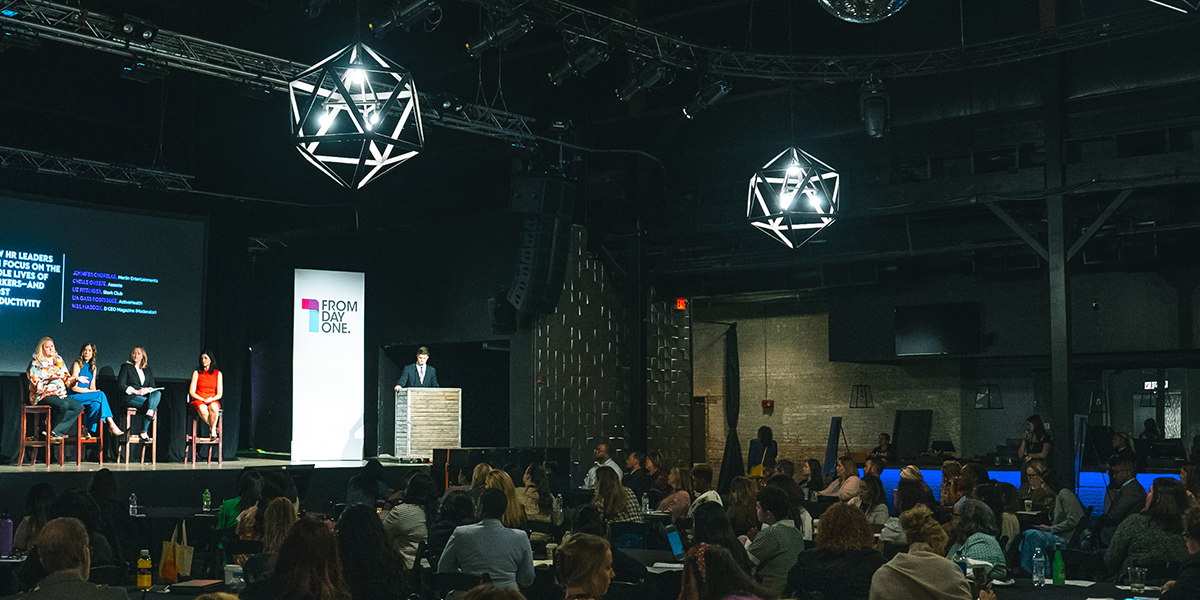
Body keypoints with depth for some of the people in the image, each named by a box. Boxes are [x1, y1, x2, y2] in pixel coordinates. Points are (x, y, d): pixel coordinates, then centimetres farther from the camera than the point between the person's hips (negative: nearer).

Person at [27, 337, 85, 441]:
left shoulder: (59, 360, 19)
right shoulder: (36, 364, 1)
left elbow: (67, 379, 21)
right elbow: (35, 385, -8)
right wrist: (49, 380, -23)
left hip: (61, 395, 7)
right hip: (44, 396, -7)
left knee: (79, 407, -19)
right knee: (63, 405, -36)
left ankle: (57, 431, -22)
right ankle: (52, 432, -16)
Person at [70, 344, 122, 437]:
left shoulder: (93, 368, 19)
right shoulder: (77, 365, -3)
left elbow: (92, 387, 12)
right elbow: (74, 387, -10)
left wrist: (93, 391, -10)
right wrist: (89, 391, -15)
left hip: (88, 396, 6)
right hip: (75, 396, -6)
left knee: (96, 404, -30)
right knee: (101, 395, -28)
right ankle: (111, 425, -33)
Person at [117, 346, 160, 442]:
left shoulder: (147, 370, 24)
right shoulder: (126, 367, 12)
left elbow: (152, 386, 17)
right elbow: (120, 384, 0)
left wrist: (147, 390, -10)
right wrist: (136, 391, -12)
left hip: (145, 396, 4)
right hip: (130, 398, -4)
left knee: (158, 393, -31)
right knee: (151, 404, -32)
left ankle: (149, 413, -54)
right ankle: (144, 432, -35)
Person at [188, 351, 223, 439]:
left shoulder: (218, 374, 10)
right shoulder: (197, 372, 9)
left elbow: (219, 394, 8)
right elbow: (191, 392, 3)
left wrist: (211, 399, -12)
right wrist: (202, 399, -12)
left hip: (213, 401, 1)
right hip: (198, 400, -1)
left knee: (213, 407, -39)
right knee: (203, 410, -39)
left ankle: (212, 429, -22)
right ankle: (213, 428, -19)